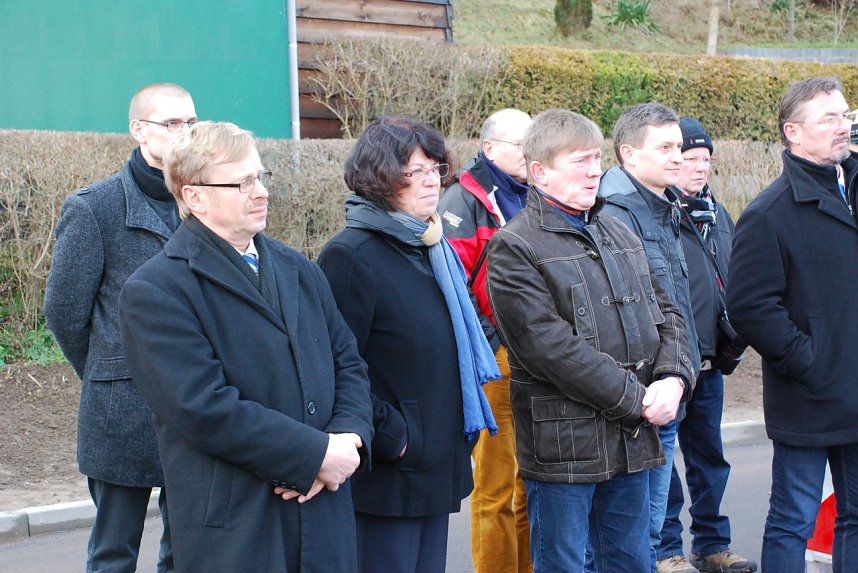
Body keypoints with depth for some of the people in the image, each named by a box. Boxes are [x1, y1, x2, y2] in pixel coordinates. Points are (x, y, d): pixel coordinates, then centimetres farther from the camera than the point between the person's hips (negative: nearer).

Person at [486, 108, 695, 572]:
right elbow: (550, 346, -18)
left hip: (632, 440, 7)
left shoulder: (619, 234, 15)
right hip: (563, 443, -7)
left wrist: (673, 378, -6)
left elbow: (665, 312, 15)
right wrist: (636, 399, -16)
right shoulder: (514, 247, -9)